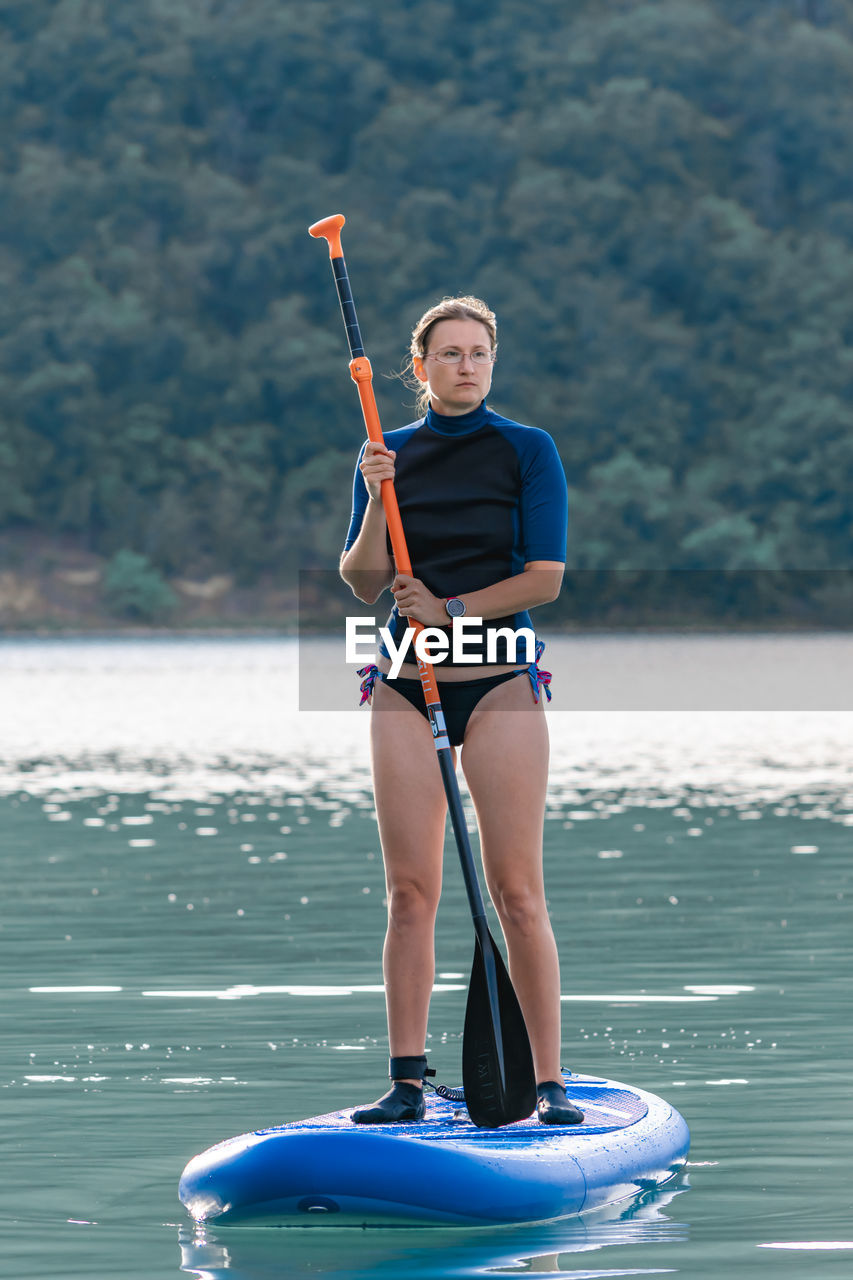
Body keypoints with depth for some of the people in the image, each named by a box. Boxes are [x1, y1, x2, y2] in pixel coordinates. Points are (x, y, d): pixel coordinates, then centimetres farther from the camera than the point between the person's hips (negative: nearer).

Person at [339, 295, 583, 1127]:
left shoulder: (527, 450, 1)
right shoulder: (390, 455, 9)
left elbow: (545, 577, -5)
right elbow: (363, 582, 3)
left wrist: (450, 609, -11)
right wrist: (375, 500, -12)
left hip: (498, 682, -3)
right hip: (406, 684, 3)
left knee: (515, 892, -6)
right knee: (410, 893, 0)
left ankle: (549, 1081, -3)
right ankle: (408, 1082, 2)